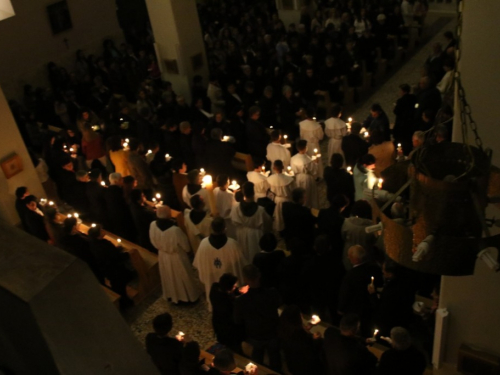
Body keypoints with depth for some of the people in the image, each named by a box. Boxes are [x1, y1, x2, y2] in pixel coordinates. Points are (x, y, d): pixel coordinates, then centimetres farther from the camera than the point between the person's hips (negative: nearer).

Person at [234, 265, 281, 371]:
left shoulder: (240, 301, -35)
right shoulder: (273, 294, -33)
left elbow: (238, 322, -16)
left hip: (254, 336, 0)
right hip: (273, 334, 0)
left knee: (257, 354, 34)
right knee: (274, 356, 30)